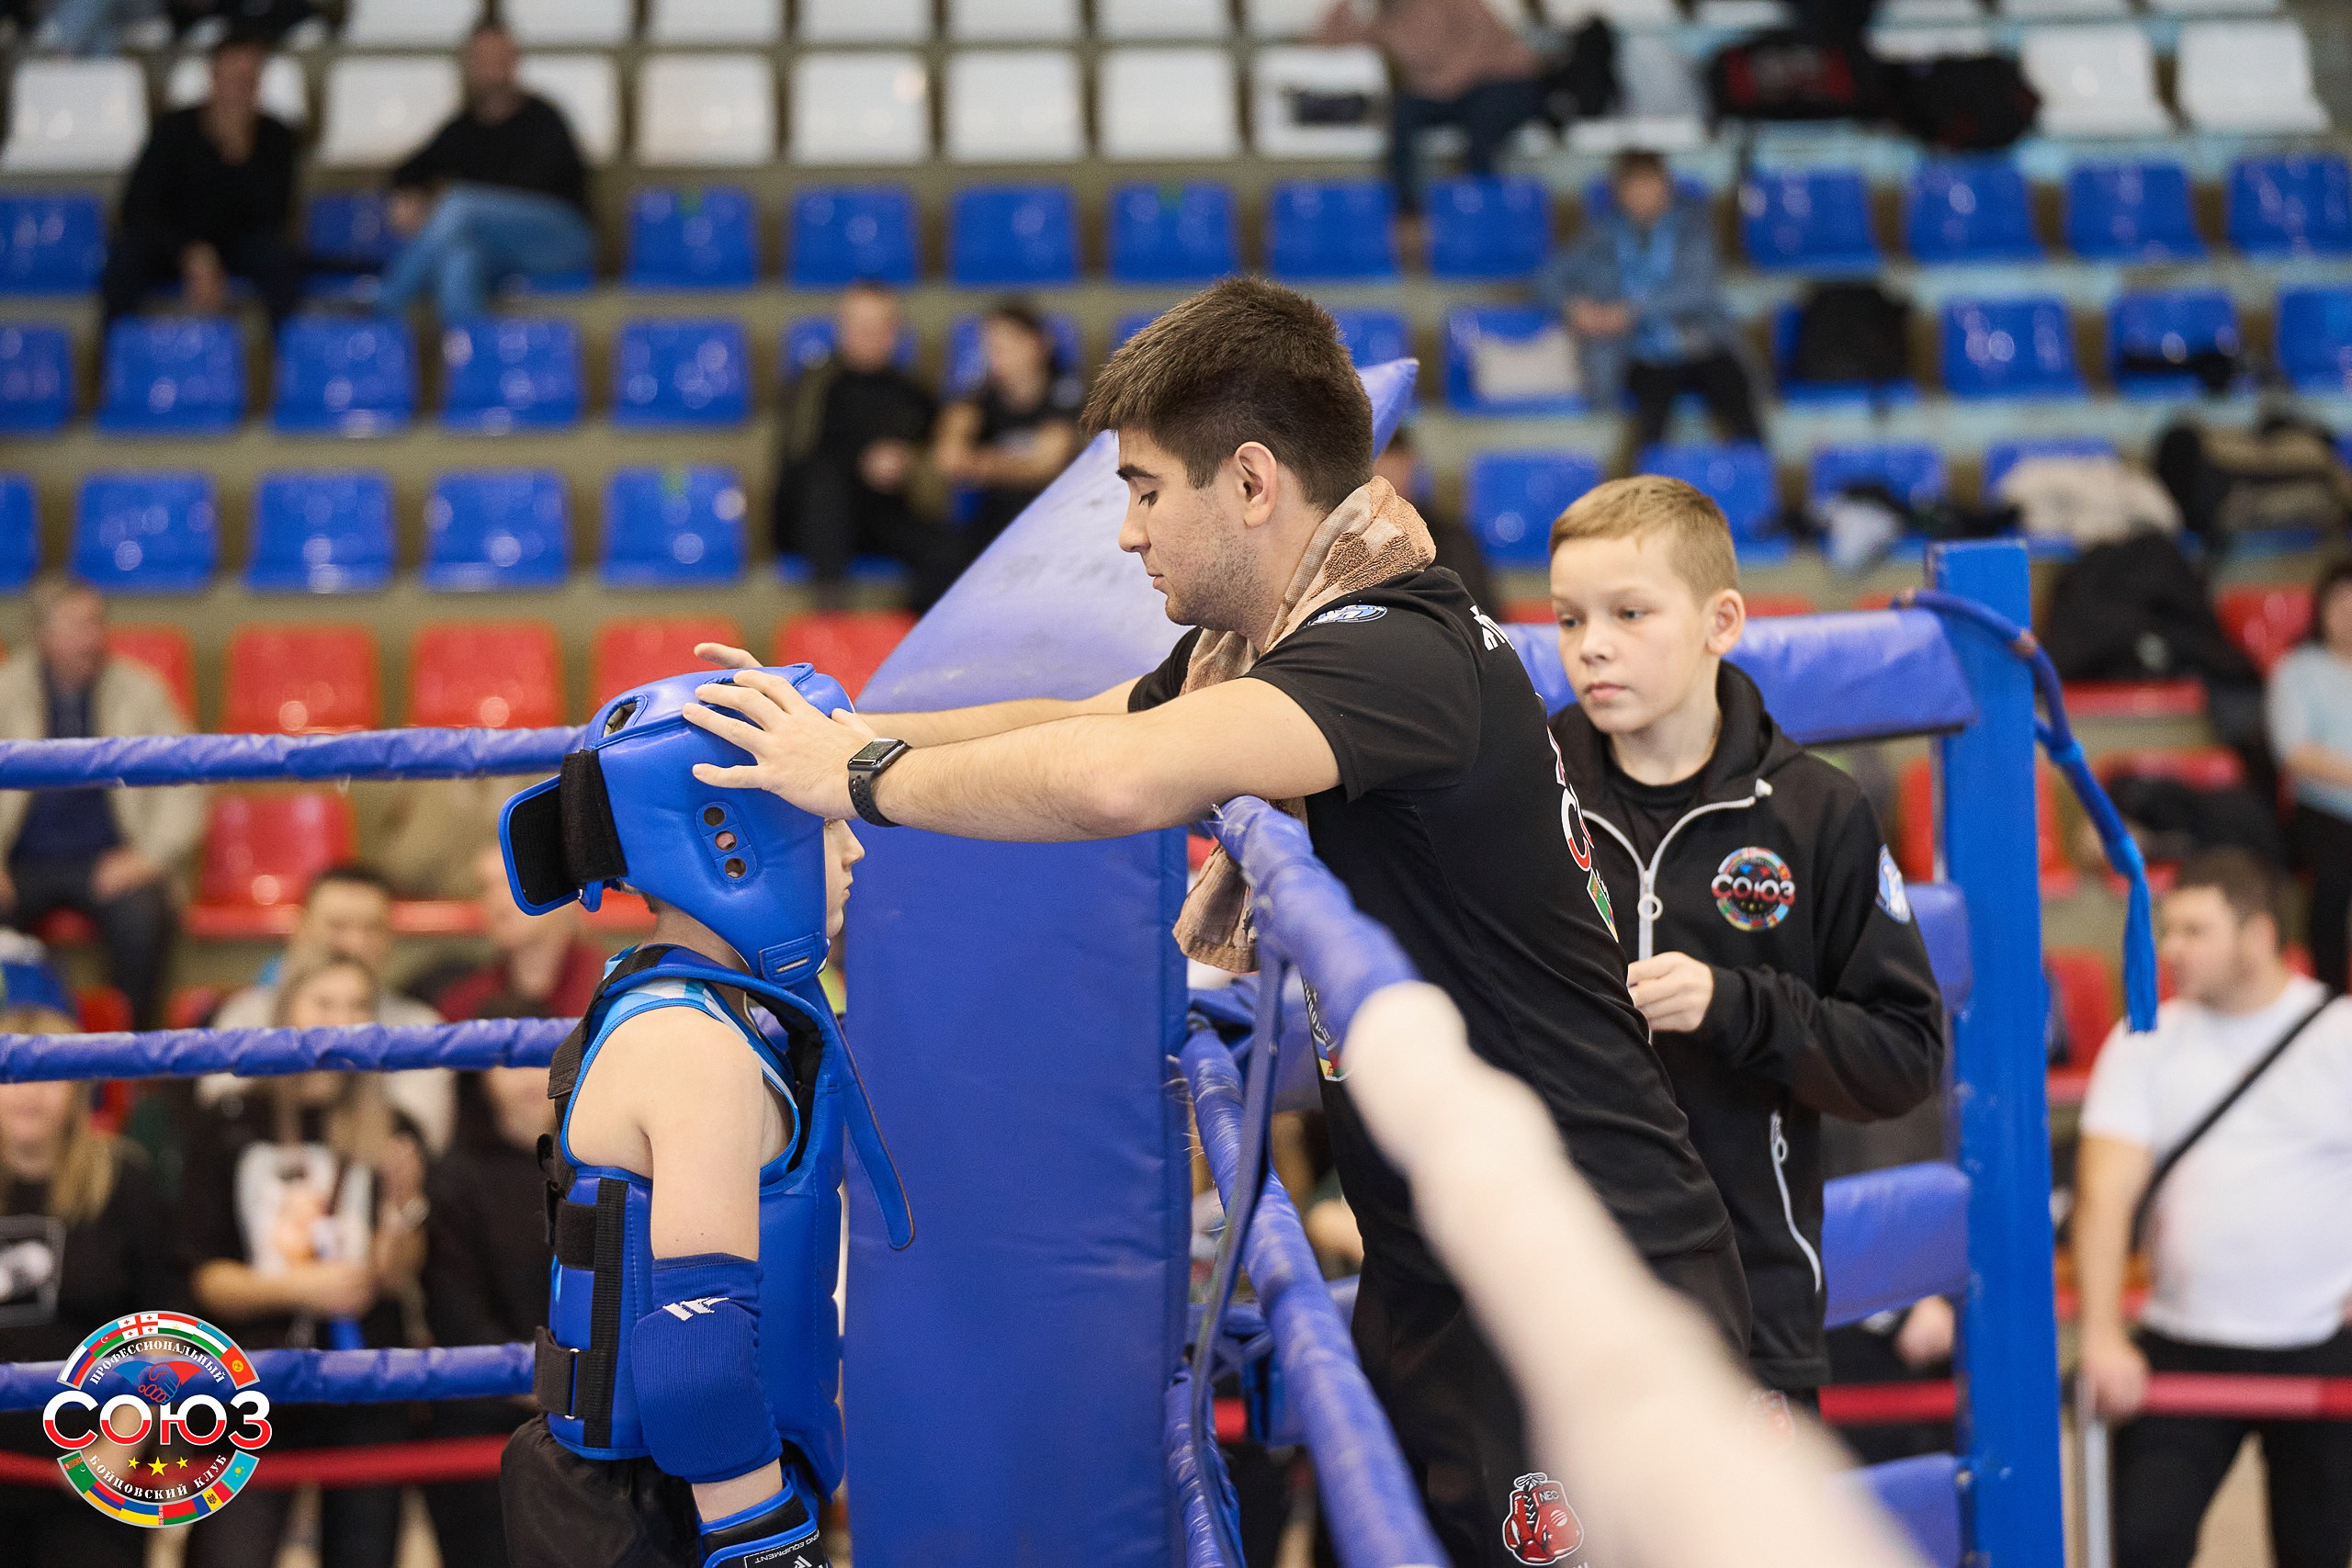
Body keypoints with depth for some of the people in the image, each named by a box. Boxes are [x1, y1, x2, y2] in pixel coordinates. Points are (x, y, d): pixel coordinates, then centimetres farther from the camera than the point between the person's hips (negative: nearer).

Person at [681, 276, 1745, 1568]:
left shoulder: (1408, 658, -22)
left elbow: (1115, 782, -37)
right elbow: (1074, 724, 25)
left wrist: (860, 777, -22)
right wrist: (824, 724, 14)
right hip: (1430, 1287, 9)